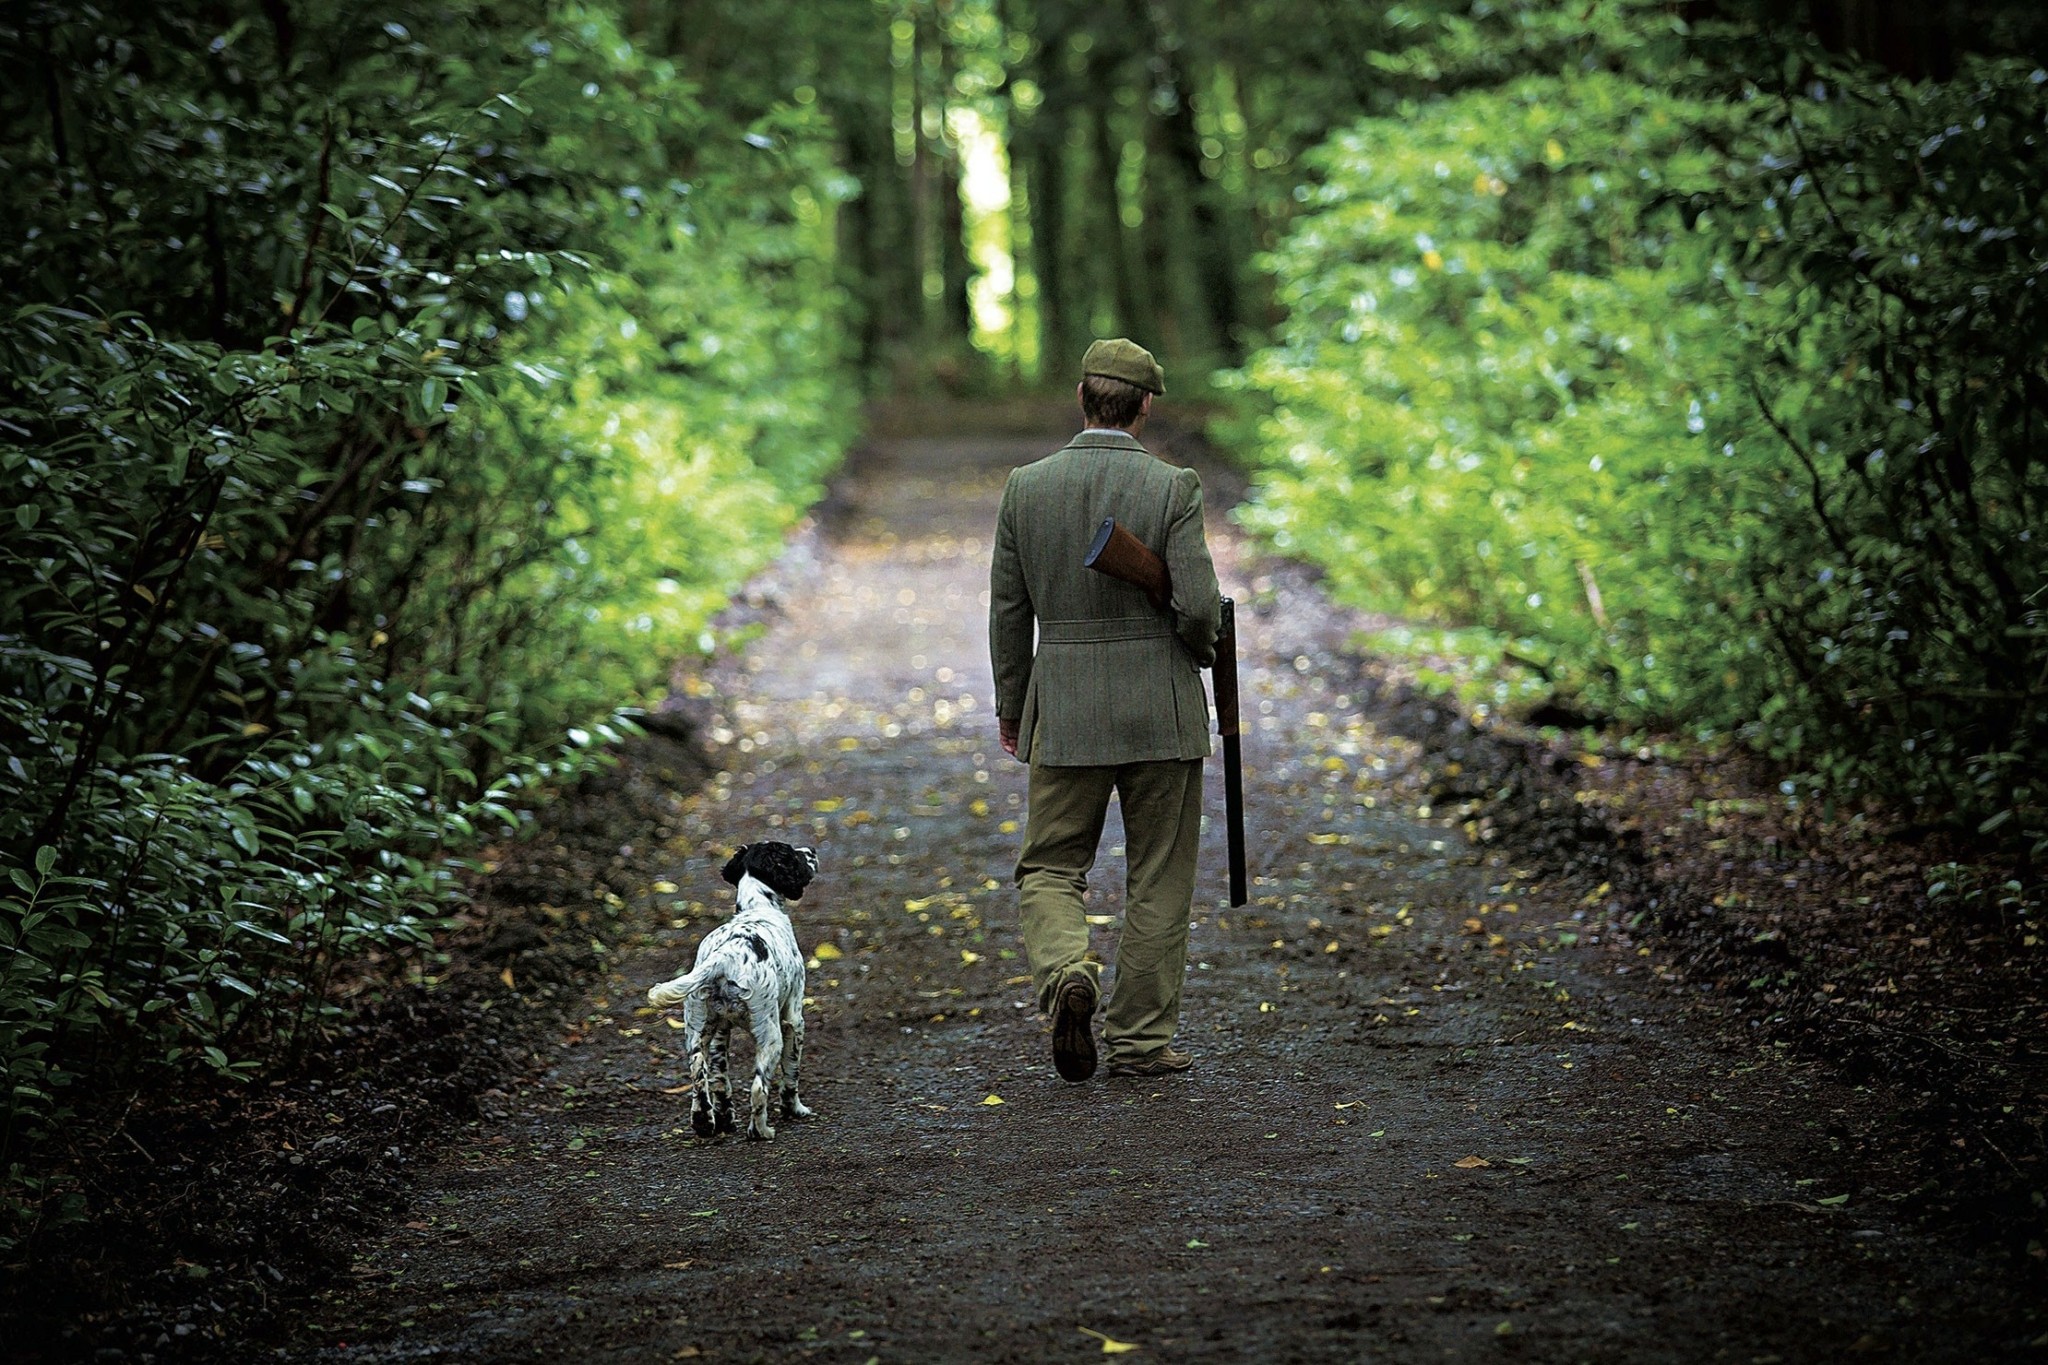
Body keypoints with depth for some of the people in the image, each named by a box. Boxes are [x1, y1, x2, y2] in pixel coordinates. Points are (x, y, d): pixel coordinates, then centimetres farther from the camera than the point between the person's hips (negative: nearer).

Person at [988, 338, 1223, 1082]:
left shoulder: (1026, 486, -1)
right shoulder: (1173, 488, -9)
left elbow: (1008, 609, 5)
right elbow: (1198, 606, -14)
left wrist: (1010, 704, 18)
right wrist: (1201, 651, 10)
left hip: (1063, 711, 2)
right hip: (1161, 707, -1)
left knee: (1048, 867, 10)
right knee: (1158, 880, 9)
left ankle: (1066, 973, -19)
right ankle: (1139, 1039, 12)